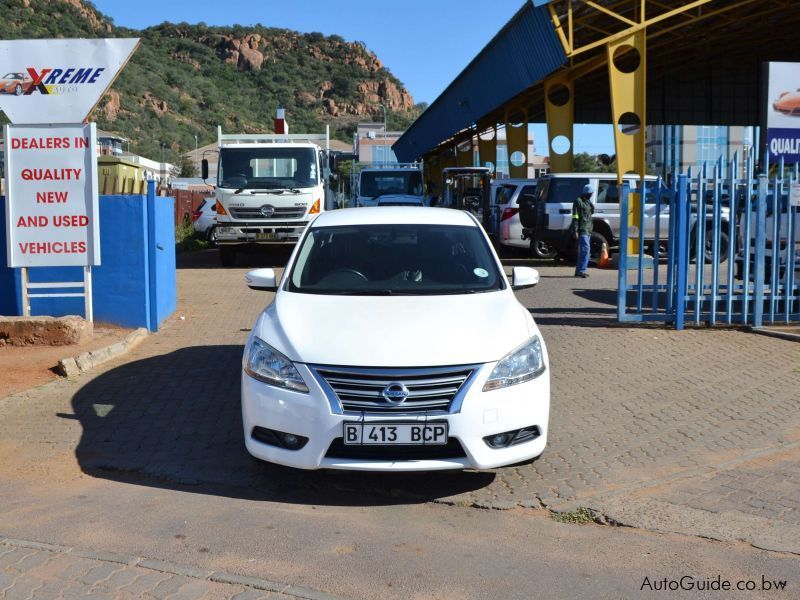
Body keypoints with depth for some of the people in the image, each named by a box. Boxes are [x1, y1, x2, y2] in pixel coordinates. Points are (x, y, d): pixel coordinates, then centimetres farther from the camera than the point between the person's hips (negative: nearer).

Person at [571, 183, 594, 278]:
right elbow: (575, 217, -14)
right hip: (582, 230, -9)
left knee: (582, 251, 9)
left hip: (587, 230, 9)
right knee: (585, 249, -17)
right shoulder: (578, 201, -8)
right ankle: (581, 270, -18)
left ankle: (579, 271, 13)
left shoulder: (587, 202, 19)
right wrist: (575, 231, -20)